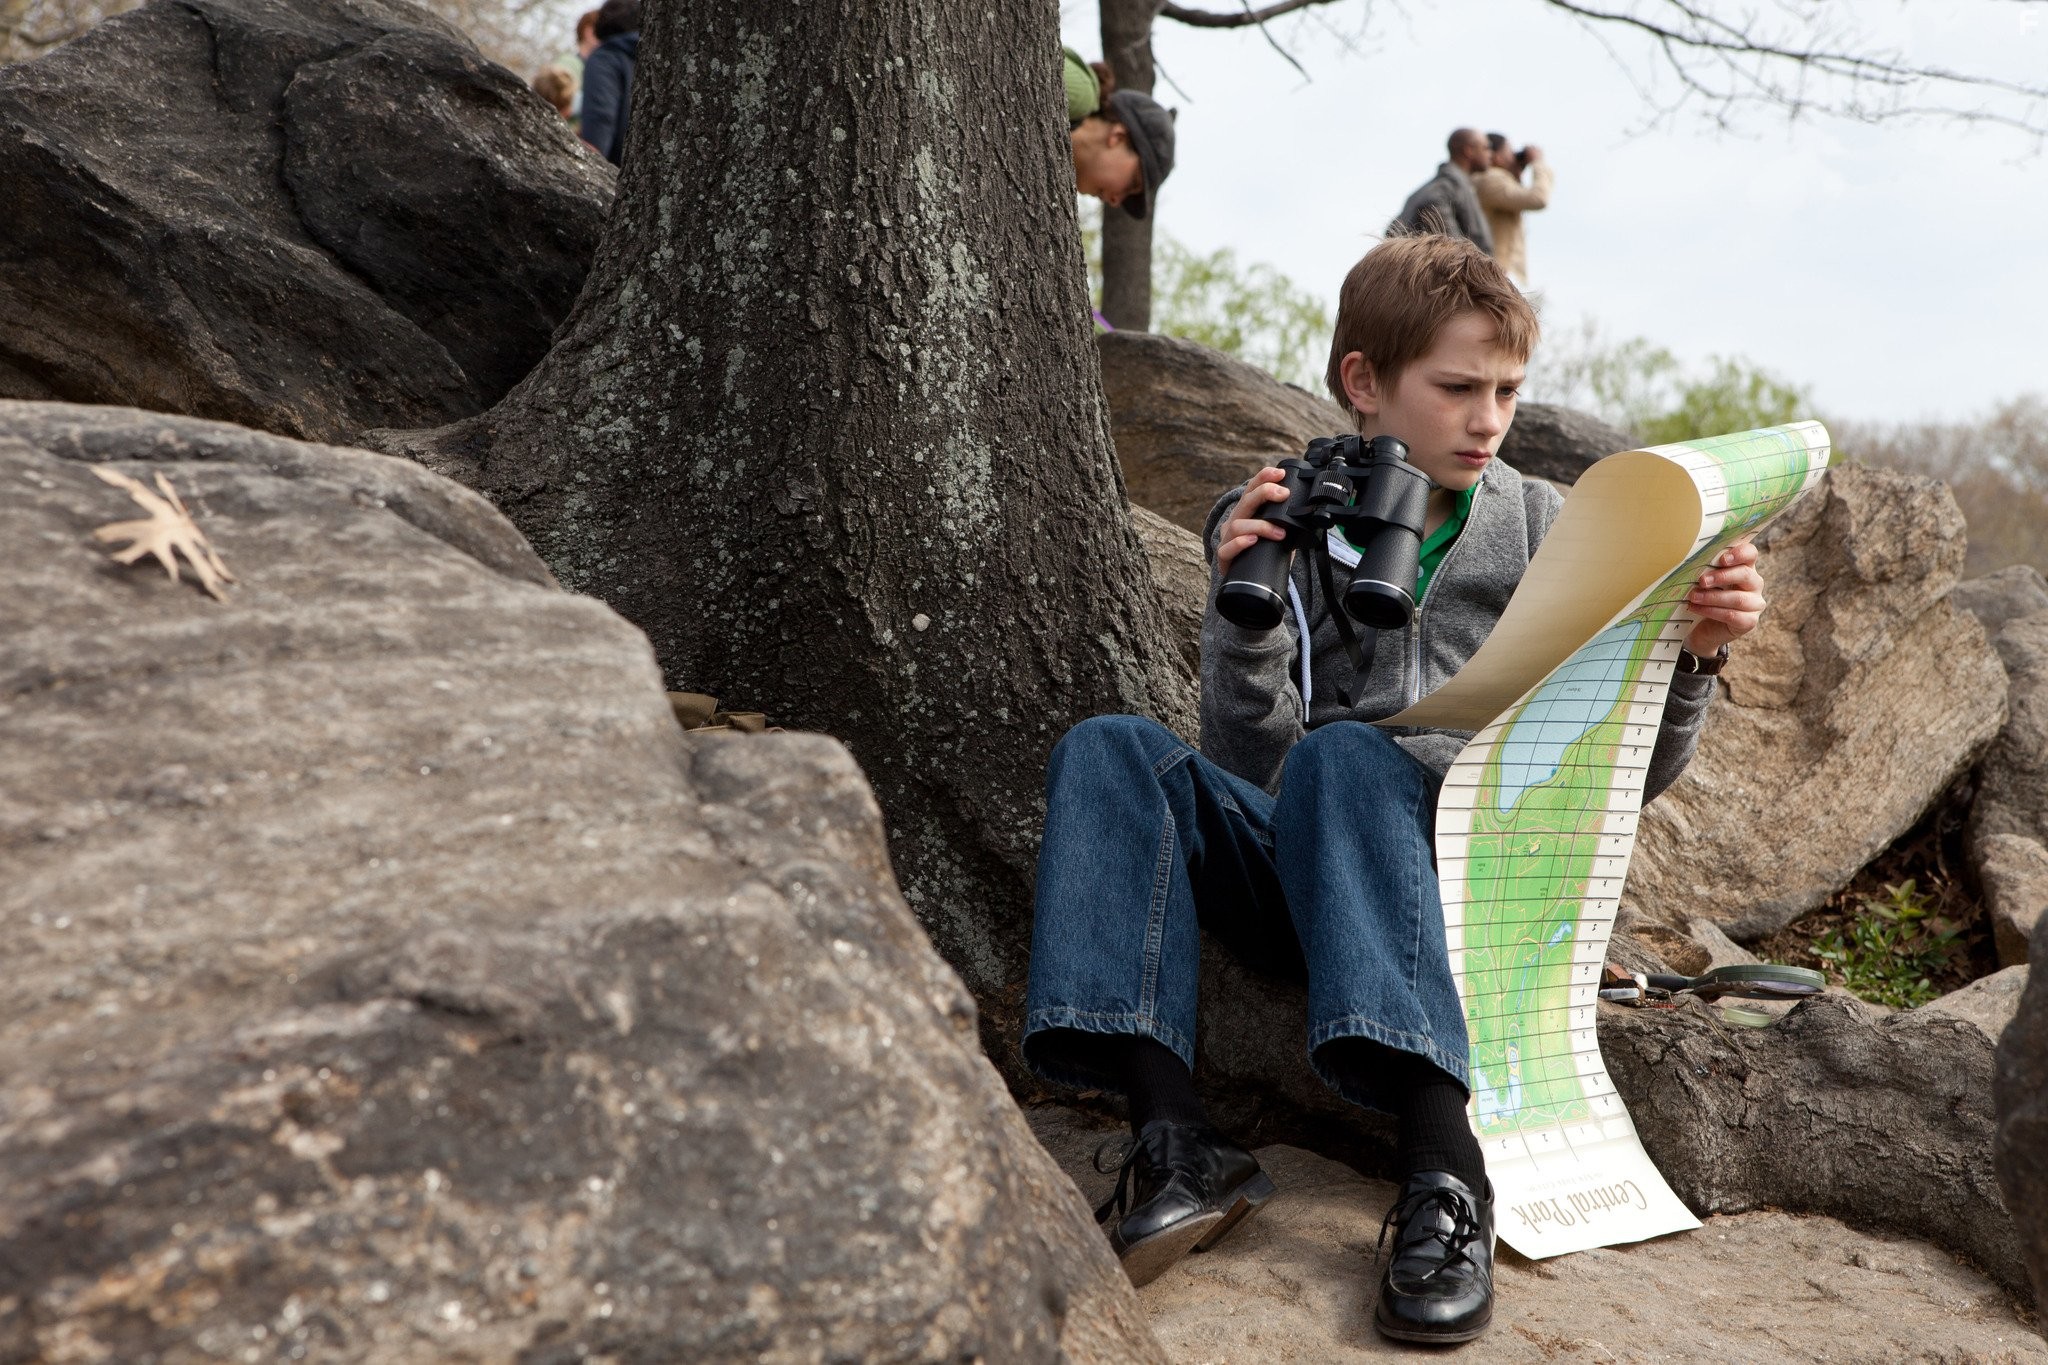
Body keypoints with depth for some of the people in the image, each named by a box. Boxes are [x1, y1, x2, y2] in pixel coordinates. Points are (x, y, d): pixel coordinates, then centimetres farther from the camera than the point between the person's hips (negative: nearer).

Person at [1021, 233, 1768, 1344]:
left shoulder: (1545, 529, 11)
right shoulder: (1269, 522, 8)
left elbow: (1624, 775, 9)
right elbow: (1250, 767, -2)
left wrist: (1690, 656, -10)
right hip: (1300, 869, 1)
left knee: (1341, 755, -33)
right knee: (1109, 748, -23)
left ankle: (1441, 1166, -40)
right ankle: (1175, 1142, -34)